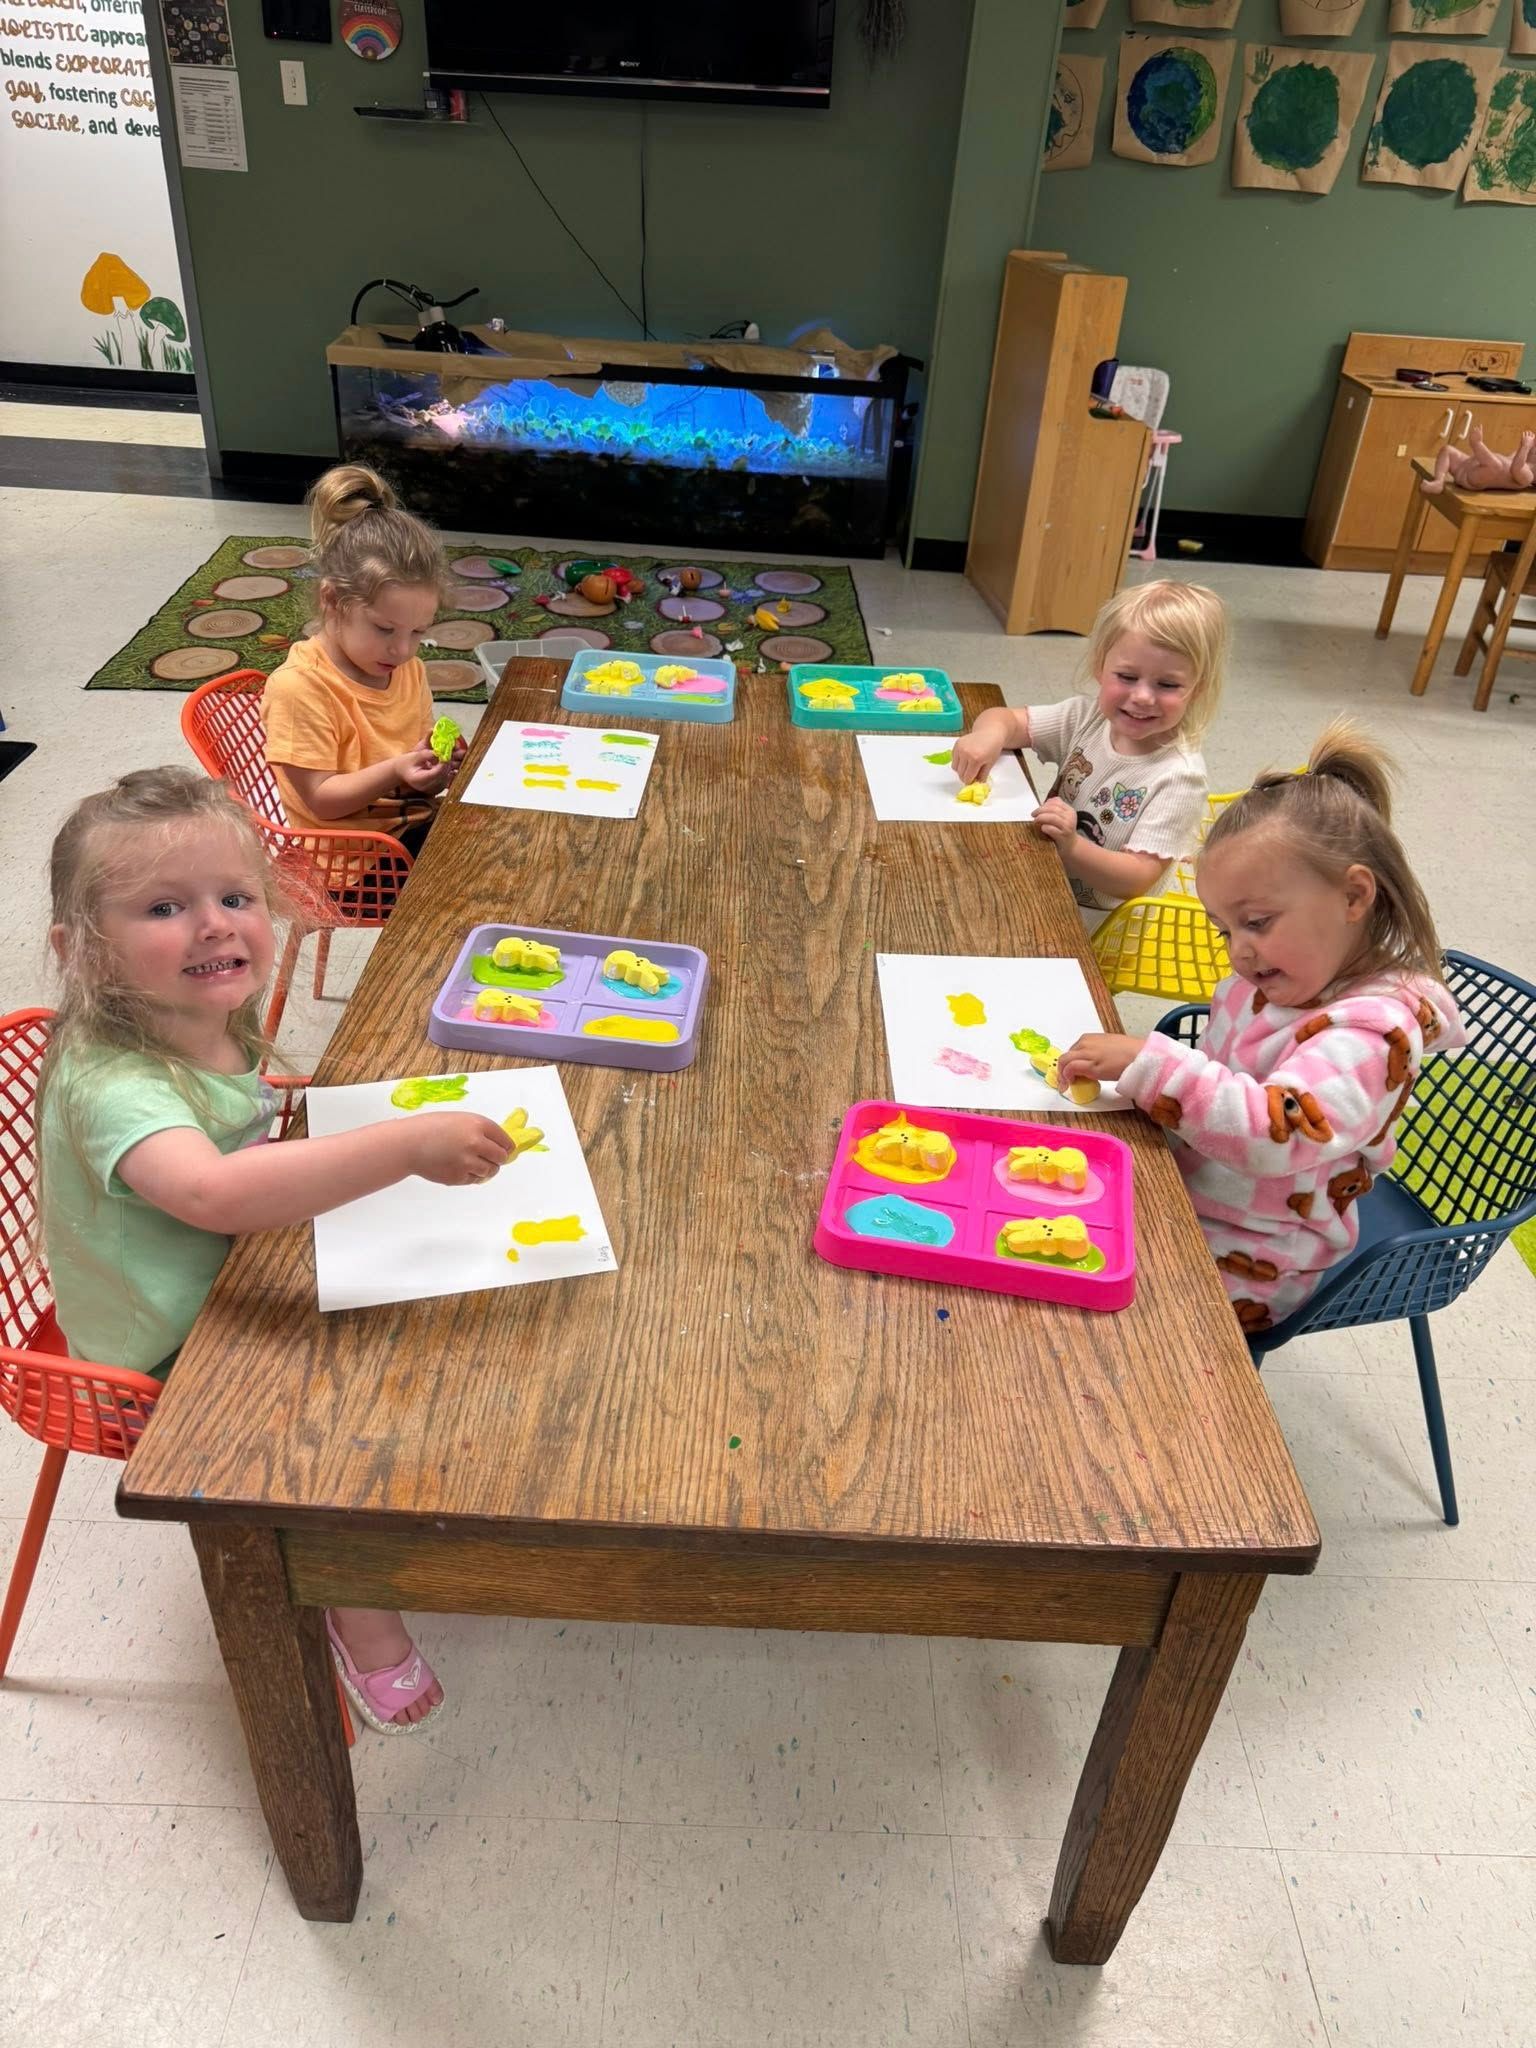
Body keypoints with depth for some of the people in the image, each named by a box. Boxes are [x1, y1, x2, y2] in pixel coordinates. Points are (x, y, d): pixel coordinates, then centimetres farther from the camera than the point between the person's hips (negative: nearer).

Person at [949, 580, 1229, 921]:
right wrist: (991, 734, -27)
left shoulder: (1179, 778, -19)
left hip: (1098, 928, -8)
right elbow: (1009, 719, -2)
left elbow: (1138, 879, -22)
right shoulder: (1087, 718, -4)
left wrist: (1069, 847, -39)